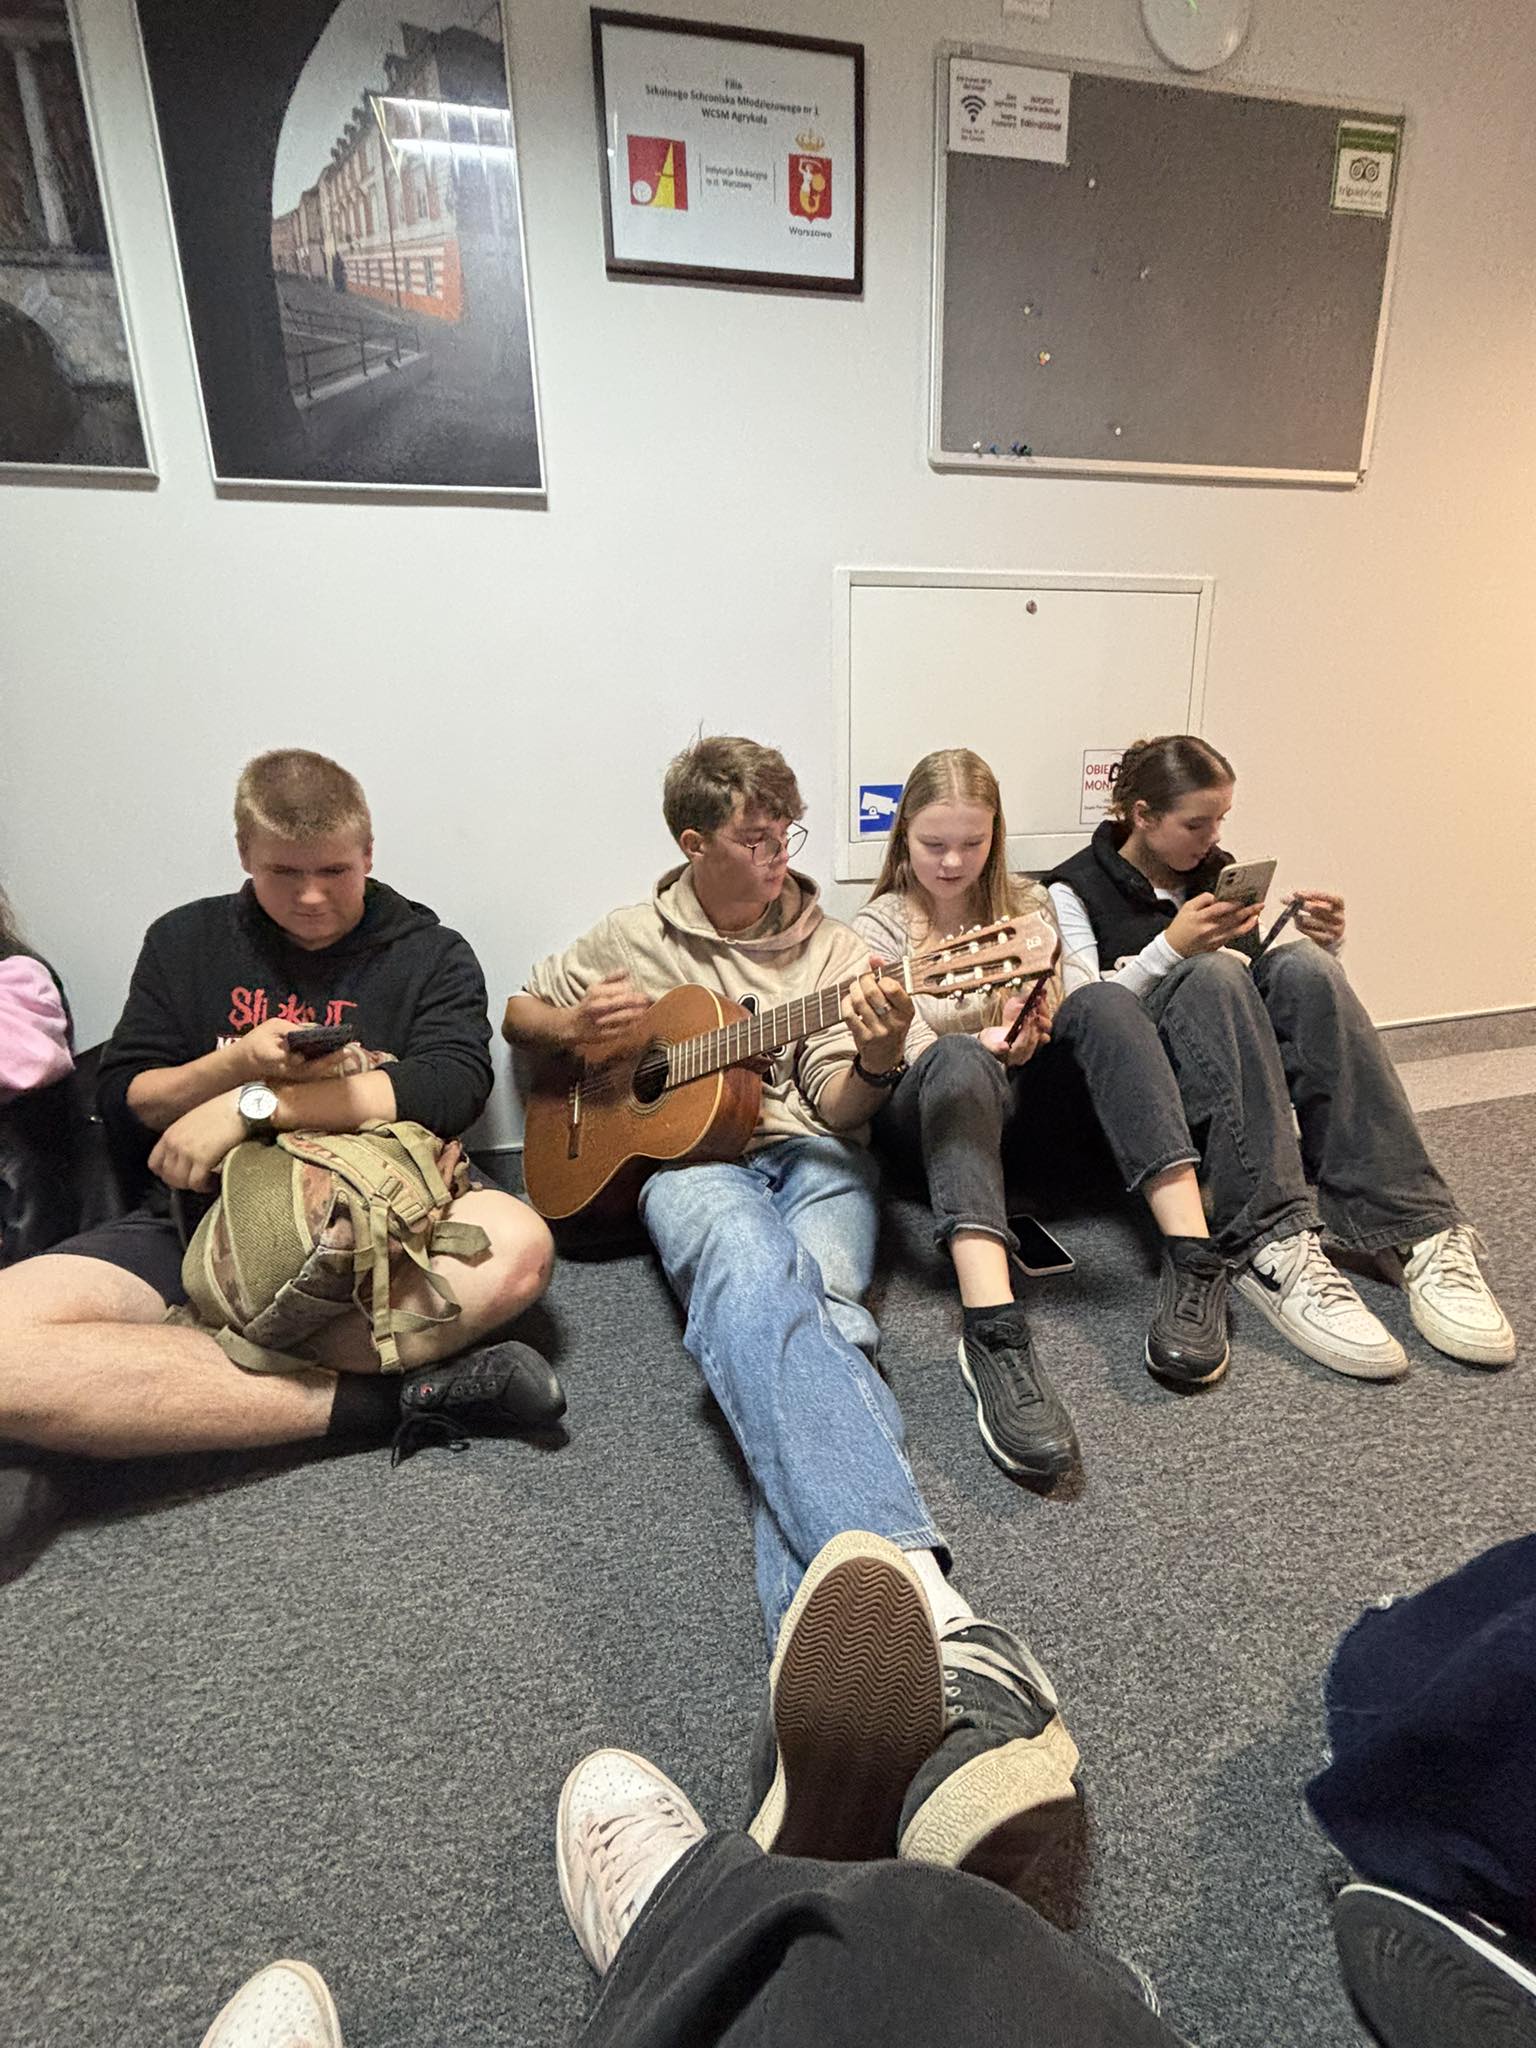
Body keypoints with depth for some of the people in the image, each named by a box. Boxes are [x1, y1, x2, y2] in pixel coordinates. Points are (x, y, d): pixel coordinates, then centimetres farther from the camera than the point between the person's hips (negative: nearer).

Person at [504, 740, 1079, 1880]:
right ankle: (916, 1595, -58)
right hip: (688, 1157, -2)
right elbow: (519, 1014, 26)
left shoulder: (832, 948, 16)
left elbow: (836, 1108, 8)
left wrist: (876, 1063, -16)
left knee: (801, 1304, -34)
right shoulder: (635, 941, 16)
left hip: (813, 1157, 2)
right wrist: (580, 1030, 2)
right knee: (756, 1270, -38)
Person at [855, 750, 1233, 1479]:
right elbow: (905, 1049, -8)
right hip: (926, 1111, -3)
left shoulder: (1027, 905, 14)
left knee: (1103, 1001, -24)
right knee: (959, 1062, -38)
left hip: (1021, 1098, 3)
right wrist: (981, 1046, -28)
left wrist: (1037, 1027, -18)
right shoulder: (878, 927, 4)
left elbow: (1058, 1016, 6)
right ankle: (992, 1332, -58)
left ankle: (1192, 1259, -33)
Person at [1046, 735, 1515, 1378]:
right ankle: (1269, 1244, -43)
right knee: (1211, 975, -32)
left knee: (1301, 965, -23)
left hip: (1241, 1073, 5)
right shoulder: (1075, 889, 2)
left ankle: (1416, 1231, -31)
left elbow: (1265, 1000, 17)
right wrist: (1170, 950, -22)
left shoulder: (1217, 872, 17)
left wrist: (1323, 944, -2)